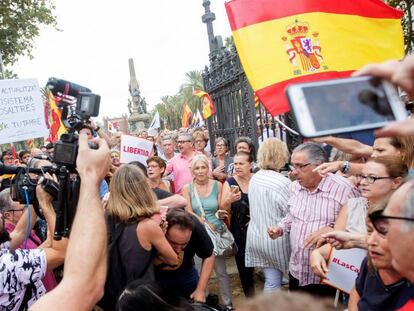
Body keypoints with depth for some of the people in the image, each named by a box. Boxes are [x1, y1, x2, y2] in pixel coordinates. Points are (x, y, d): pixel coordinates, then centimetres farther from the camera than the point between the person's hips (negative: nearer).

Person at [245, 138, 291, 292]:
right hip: (276, 239, -5)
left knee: (271, 280, 15)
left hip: (256, 237, 5)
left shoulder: (254, 178, 1)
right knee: (274, 281, 14)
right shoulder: (282, 182, -20)